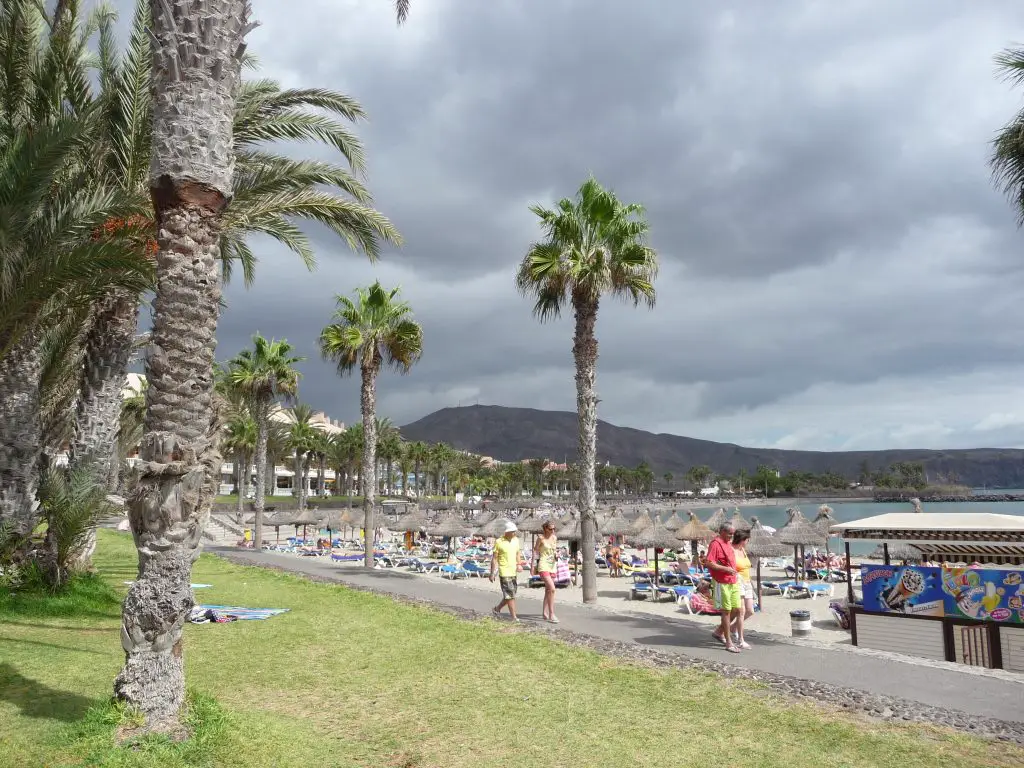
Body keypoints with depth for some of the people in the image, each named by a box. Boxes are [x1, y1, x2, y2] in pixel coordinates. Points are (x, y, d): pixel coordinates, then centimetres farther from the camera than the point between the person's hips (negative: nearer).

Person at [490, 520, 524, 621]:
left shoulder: (516, 540, 7)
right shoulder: (499, 542, -10)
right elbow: (494, 558, -7)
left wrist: (519, 564, 1)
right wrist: (492, 574, -8)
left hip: (513, 572, 6)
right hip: (504, 573, -6)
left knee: (510, 595, 12)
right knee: (510, 595, -7)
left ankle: (497, 609, 31)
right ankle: (514, 617, -2)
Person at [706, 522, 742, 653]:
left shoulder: (728, 543, 14)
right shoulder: (715, 544, -14)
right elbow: (709, 563, -21)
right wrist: (726, 569, -22)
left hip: (733, 582, 8)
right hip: (722, 583, -8)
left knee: (736, 610, 9)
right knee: (726, 611, -2)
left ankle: (719, 632, 26)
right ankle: (728, 643, 6)